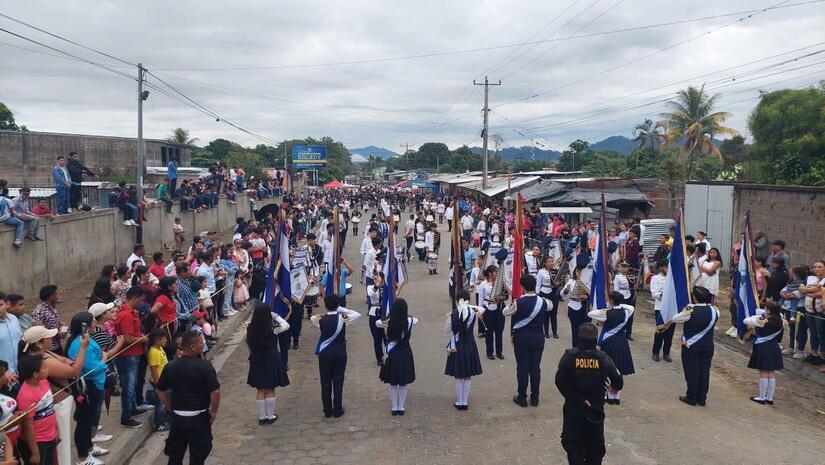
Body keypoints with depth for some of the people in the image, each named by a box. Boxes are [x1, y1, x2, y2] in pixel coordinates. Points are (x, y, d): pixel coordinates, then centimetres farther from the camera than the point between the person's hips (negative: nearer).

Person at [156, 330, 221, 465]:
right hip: (199, 417, -4)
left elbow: (160, 391, 7)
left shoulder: (170, 367, -1)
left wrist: (171, 408, 16)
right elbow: (215, 392, -21)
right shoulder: (205, 366, -16)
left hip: (178, 417, 4)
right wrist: (213, 412, -7)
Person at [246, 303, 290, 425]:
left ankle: (262, 417, 23)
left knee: (260, 390, 15)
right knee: (270, 391, 11)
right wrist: (276, 316, 2)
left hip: (256, 361, 3)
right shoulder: (272, 328, -19)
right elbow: (286, 326, -1)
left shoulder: (250, 328, -10)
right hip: (271, 360, -3)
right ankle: (270, 416, 20)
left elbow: (249, 345, 2)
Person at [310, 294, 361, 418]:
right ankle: (338, 410, 12)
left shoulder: (320, 319, -9)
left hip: (324, 353, 0)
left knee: (325, 381, 9)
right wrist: (342, 310, 2)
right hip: (340, 352, 0)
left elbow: (312, 318, 15)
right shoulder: (343, 318, -11)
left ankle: (327, 410, 15)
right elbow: (358, 315, 6)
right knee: (338, 381, 7)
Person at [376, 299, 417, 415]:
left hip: (391, 355, 1)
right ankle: (401, 407, 21)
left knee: (393, 384, 15)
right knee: (403, 384, 14)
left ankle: (394, 408, 22)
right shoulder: (409, 321, -14)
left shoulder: (387, 322, -14)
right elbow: (416, 320, 11)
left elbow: (377, 323, 9)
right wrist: (405, 316, 26)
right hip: (405, 355, 0)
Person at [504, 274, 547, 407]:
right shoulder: (543, 302, -7)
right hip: (538, 338, 3)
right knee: (535, 367, 9)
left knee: (522, 368, 6)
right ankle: (535, 398, 18)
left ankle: (522, 398, 14)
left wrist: (511, 305, 15)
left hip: (521, 338, -3)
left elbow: (505, 313, -1)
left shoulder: (518, 303, -16)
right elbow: (550, 306, 17)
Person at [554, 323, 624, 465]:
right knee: (595, 448, 18)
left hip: (574, 409, -1)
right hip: (596, 410, 1)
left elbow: (560, 381, -21)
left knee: (573, 445, 10)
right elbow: (618, 384, -5)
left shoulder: (569, 356, -11)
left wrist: (576, 399, -16)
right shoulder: (604, 358, -8)